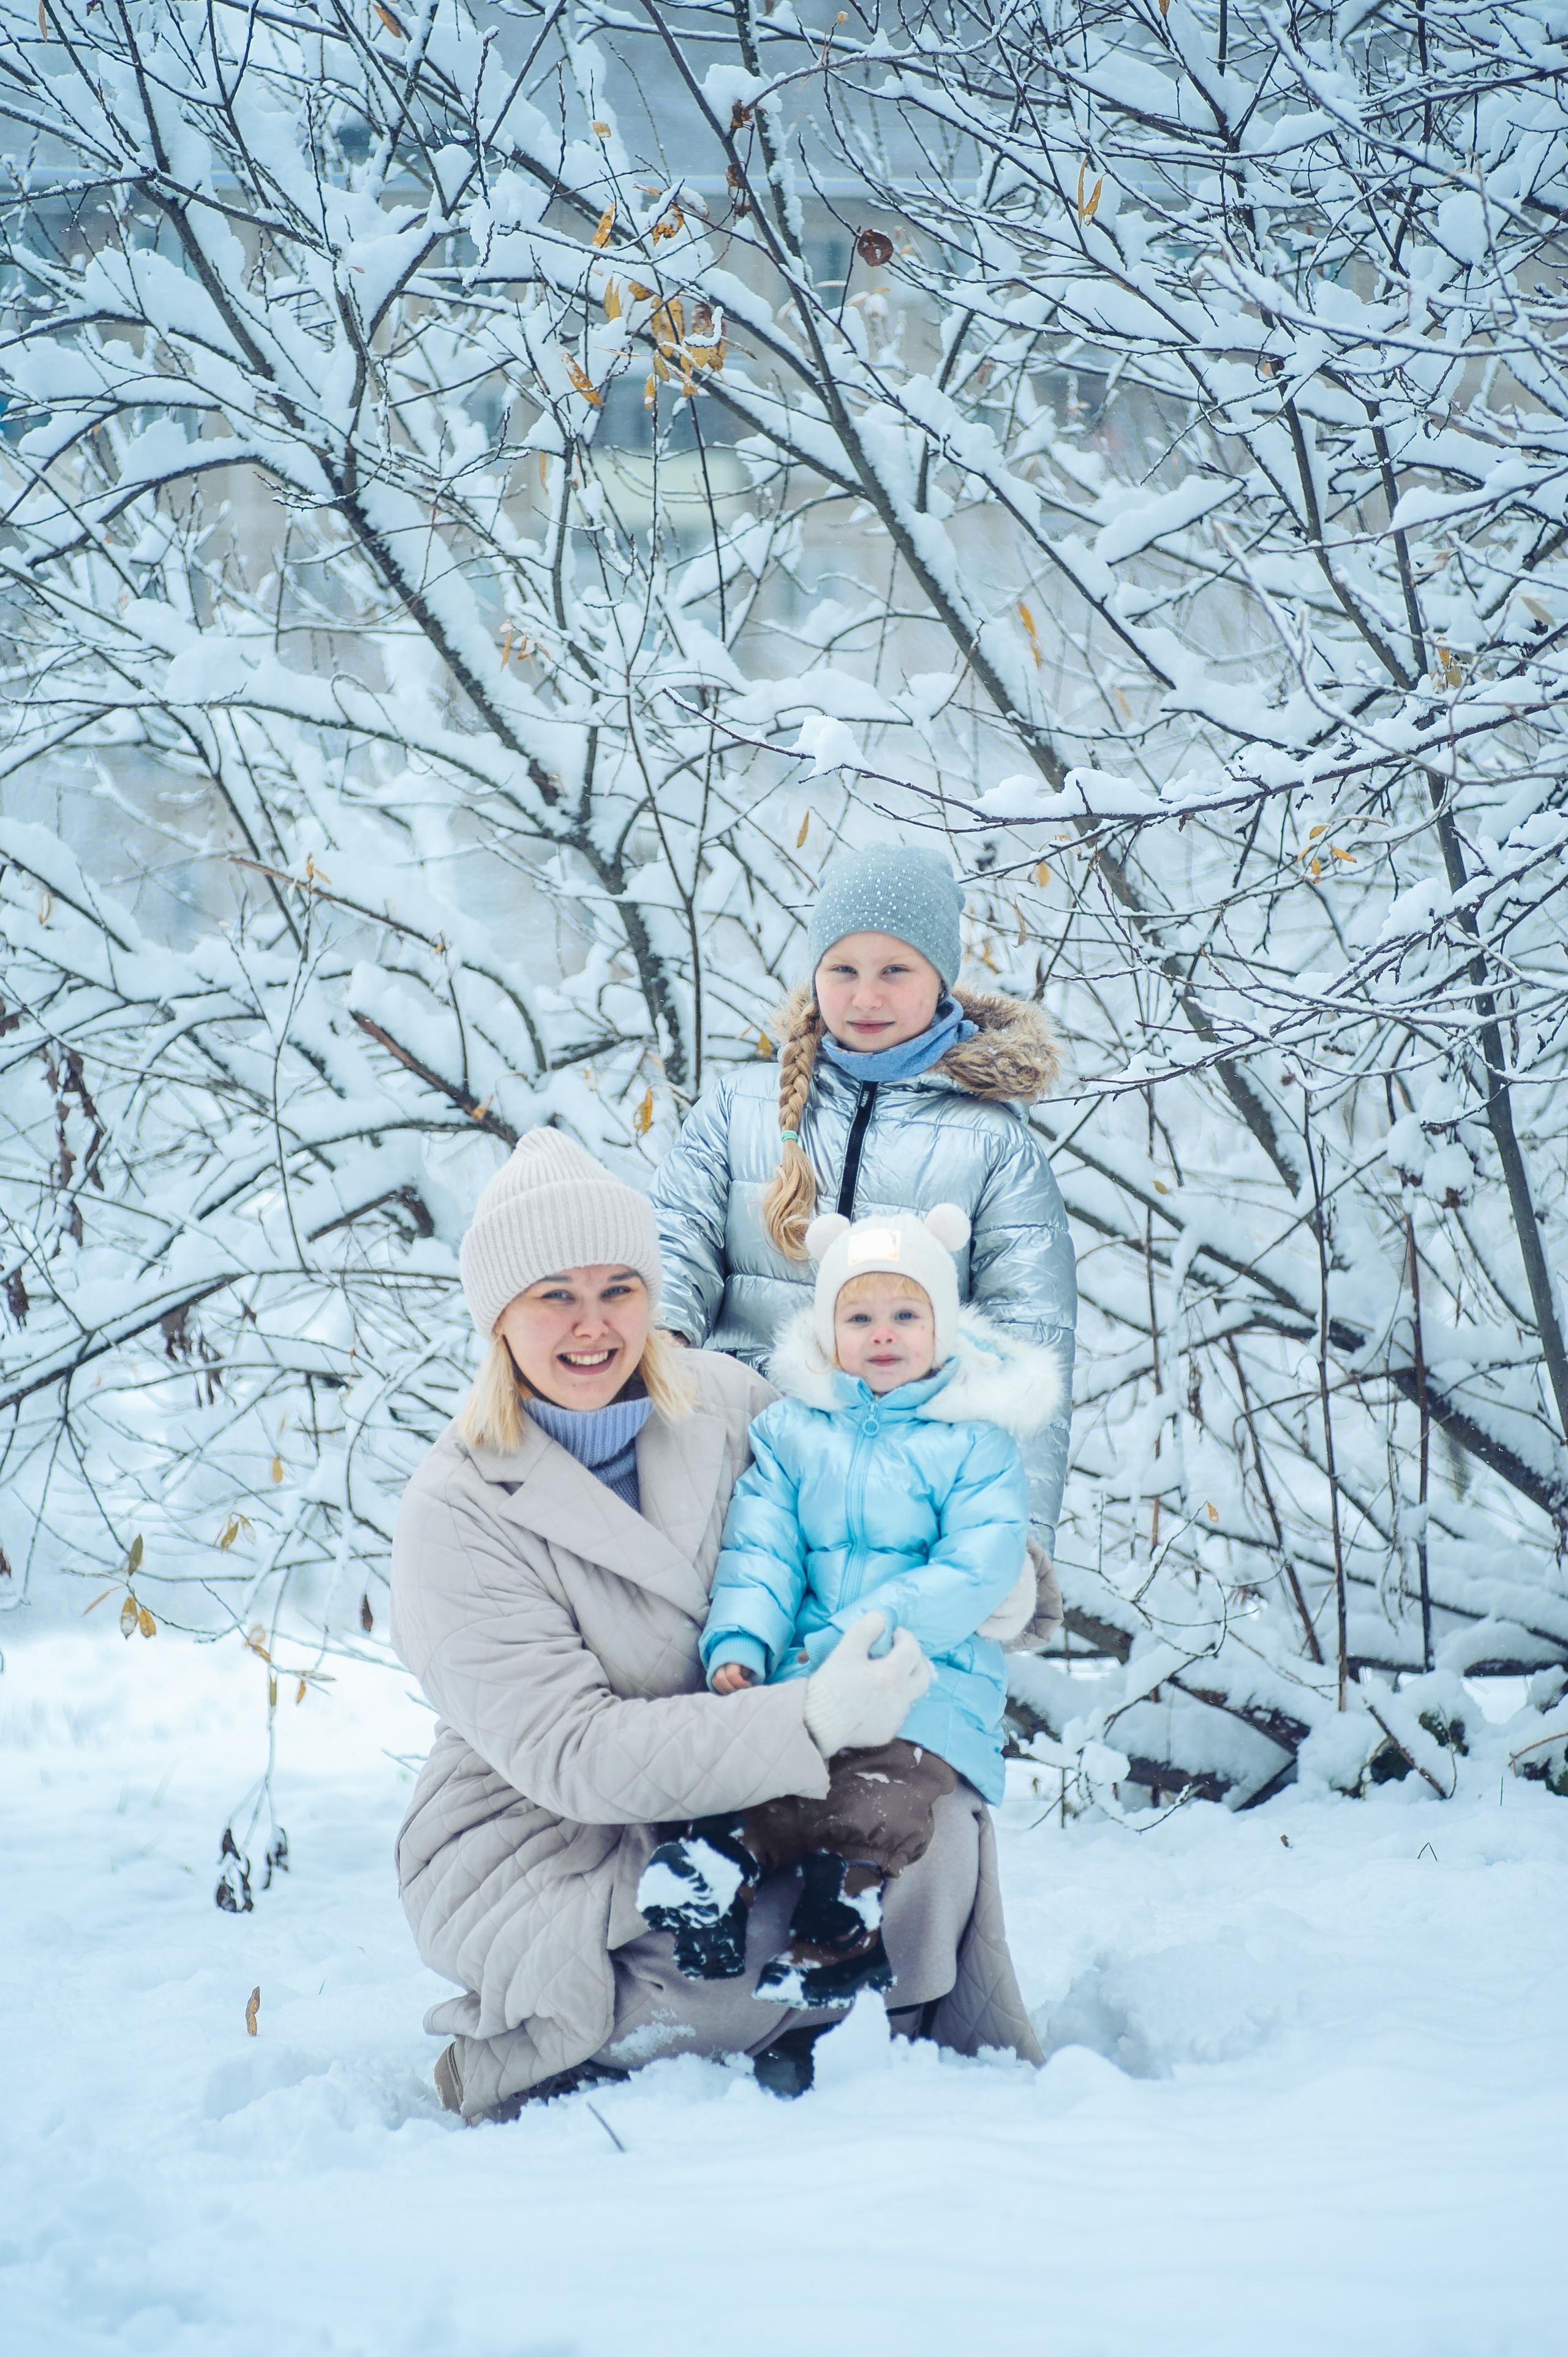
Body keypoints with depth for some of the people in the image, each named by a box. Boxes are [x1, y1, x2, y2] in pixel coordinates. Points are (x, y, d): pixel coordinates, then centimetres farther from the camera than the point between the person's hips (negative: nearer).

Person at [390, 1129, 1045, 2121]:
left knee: (934, 1826, -21)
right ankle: (524, 2059, -5)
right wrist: (811, 1721, -34)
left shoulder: (721, 1400, -2)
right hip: (543, 1856, -5)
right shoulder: (457, 1517, -18)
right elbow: (569, 1756, -24)